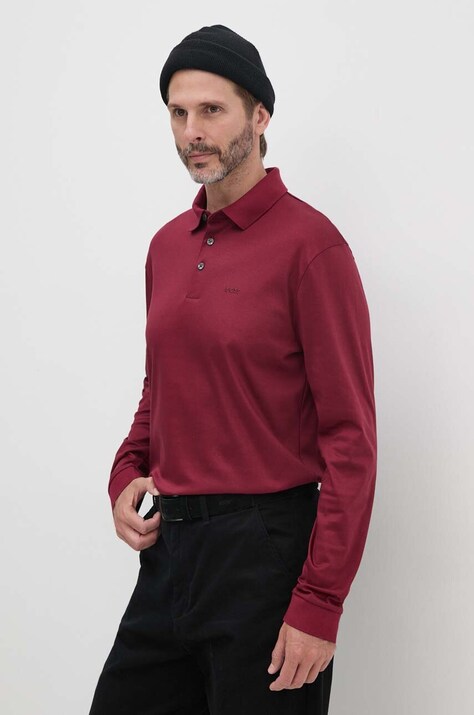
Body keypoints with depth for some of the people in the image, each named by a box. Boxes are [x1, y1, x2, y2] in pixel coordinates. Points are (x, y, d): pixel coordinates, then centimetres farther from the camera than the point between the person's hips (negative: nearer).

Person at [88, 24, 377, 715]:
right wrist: (127, 475, 4)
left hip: (264, 547, -7)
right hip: (170, 545, 7)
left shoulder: (308, 243, -11)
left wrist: (320, 604, -18)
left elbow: (350, 437, -14)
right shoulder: (168, 245, 11)